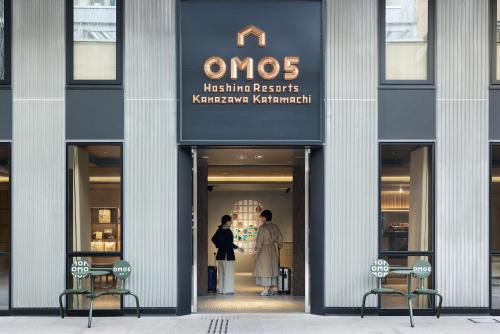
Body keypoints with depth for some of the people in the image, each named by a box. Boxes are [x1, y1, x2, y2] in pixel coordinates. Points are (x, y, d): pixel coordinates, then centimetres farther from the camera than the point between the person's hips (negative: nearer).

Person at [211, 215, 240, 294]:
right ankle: (227, 290, 0)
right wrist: (236, 247, -13)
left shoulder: (219, 230, 8)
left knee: (221, 272, 15)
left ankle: (221, 289, 21)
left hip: (220, 253, 8)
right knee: (228, 272, -1)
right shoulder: (227, 231, -16)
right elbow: (229, 243, -22)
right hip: (228, 254, -8)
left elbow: (213, 239, 14)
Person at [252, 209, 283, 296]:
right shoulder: (274, 226, 5)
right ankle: (270, 289, 15)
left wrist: (257, 251, -8)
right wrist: (279, 246, 25)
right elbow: (280, 237, 11)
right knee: (272, 268, 11)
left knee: (265, 268, -3)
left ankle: (266, 289, -6)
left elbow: (259, 240, -15)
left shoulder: (262, 227, -15)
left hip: (264, 249, -7)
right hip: (273, 249, 7)